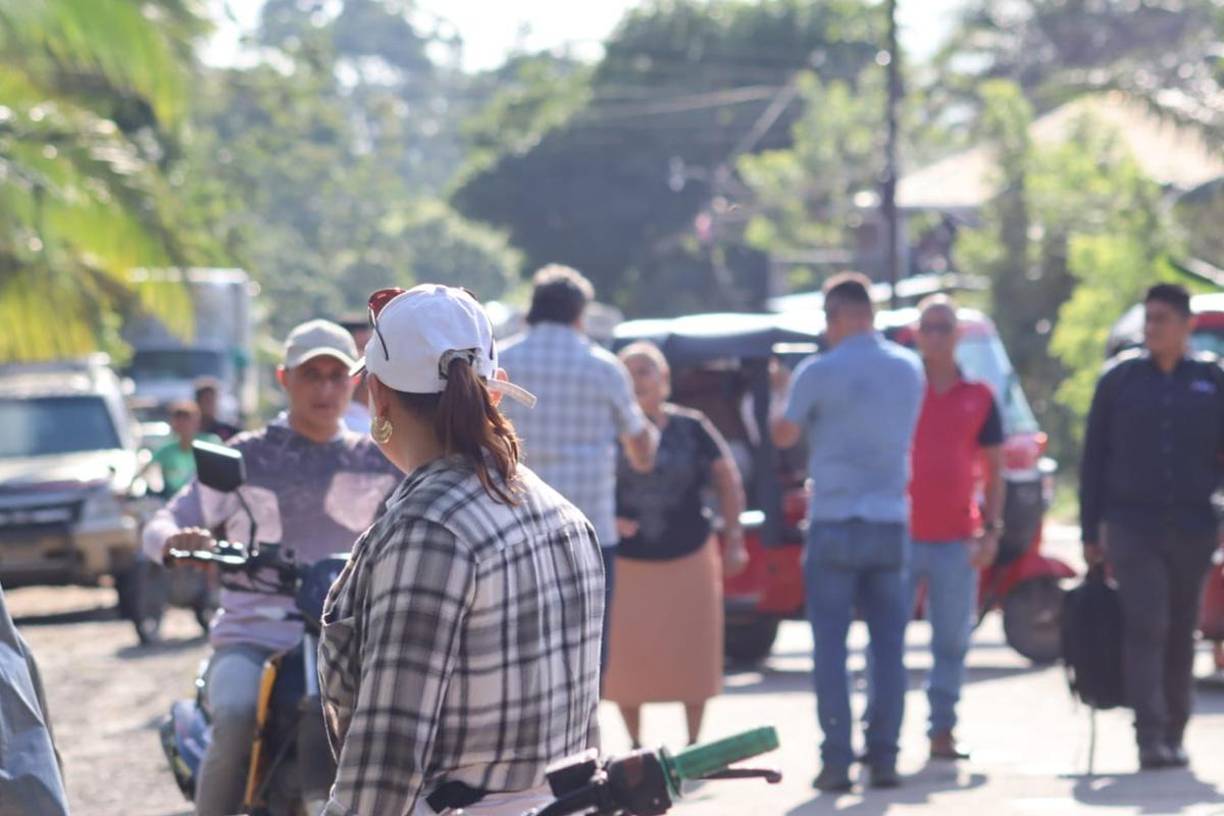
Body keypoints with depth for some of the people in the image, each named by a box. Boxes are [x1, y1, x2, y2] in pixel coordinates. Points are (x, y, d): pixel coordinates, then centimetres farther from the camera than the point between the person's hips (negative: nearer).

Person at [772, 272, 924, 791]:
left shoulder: (820, 372, -9)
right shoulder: (908, 369, 6)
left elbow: (784, 436, 2)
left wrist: (782, 394, 20)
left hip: (835, 522, -4)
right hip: (890, 522, 4)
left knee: (831, 646, 0)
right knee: (888, 645, 7)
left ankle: (836, 761, -4)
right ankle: (884, 758, 4)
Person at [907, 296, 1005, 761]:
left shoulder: (979, 397, 8)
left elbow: (993, 469, 11)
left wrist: (992, 528, 1)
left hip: (957, 539, 2)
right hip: (901, 535, -2)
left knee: (952, 640, 4)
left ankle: (942, 731, 10)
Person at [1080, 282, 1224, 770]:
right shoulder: (1119, 379, 5)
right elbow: (1094, 459, 7)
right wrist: (1091, 532, 3)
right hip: (1133, 526, -2)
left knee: (1181, 635, 9)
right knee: (1145, 628, -13)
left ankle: (1173, 738, 19)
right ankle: (1150, 739, -18)